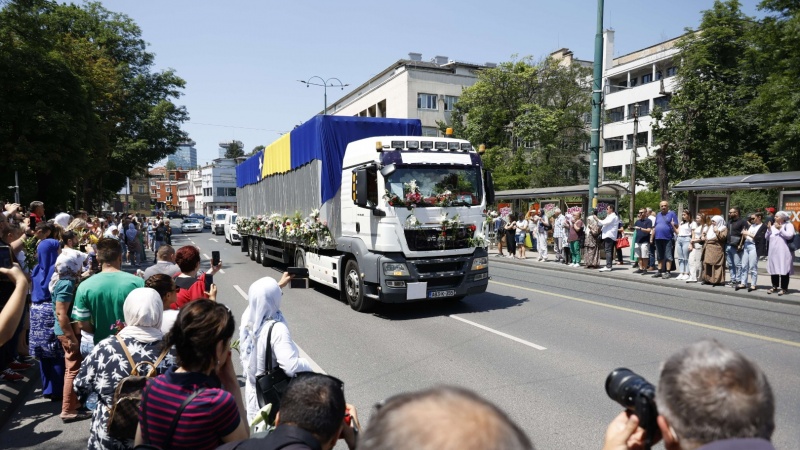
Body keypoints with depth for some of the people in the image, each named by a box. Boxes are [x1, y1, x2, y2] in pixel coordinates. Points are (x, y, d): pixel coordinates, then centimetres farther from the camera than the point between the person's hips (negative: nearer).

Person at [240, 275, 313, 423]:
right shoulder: (277, 329, -30)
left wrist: (279, 284, 26)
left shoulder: (248, 317, -8)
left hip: (253, 390, 7)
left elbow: (259, 300, 16)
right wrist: (308, 365, -16)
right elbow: (292, 367, -36)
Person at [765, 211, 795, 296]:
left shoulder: (788, 225, 0)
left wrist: (780, 229, -14)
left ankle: (784, 288, 0)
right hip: (773, 252, 6)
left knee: (784, 269, -5)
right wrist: (769, 230, 1)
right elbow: (767, 238, 15)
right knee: (773, 269, 9)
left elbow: (789, 236, -15)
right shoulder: (773, 226, 18)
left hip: (783, 253, -6)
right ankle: (775, 286, 18)